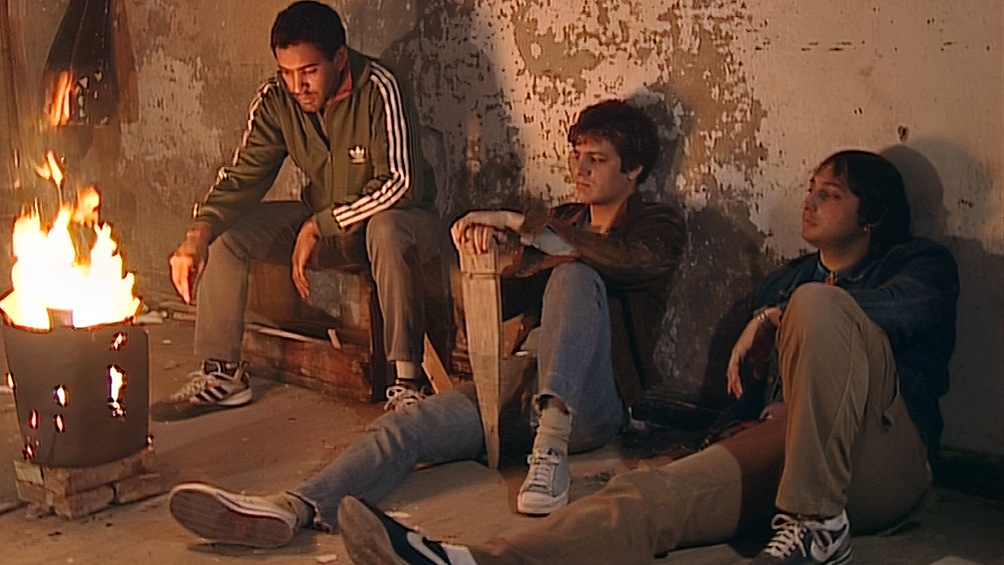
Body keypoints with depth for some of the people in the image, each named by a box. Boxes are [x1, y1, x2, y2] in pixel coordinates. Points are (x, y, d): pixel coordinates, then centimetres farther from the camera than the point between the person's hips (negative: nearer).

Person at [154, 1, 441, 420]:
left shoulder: (378, 90, -24)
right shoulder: (276, 100, -8)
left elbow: (400, 183, -28)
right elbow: (243, 176, -4)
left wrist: (318, 226, -26)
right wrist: (198, 233, -22)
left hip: (395, 217, -5)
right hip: (322, 223, 6)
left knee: (386, 231, -41)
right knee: (223, 234, -9)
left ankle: (408, 380, -32)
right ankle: (222, 374, 1)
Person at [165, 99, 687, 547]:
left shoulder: (658, 227, 8)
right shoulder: (563, 222, 28)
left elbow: (625, 259, -17)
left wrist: (518, 223, -17)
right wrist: (485, 233, -3)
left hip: (590, 407, -5)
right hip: (518, 391, 5)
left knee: (576, 274, -30)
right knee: (400, 429, -20)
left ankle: (551, 444, -41)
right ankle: (296, 509, -43)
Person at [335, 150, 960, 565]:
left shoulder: (921, 265, 13)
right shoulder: (786, 280, 28)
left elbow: (903, 311, -12)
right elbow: (743, 378, 21)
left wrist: (777, 318, -6)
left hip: (886, 466, -4)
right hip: (791, 449, 4)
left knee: (817, 303, -28)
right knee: (654, 493, -26)